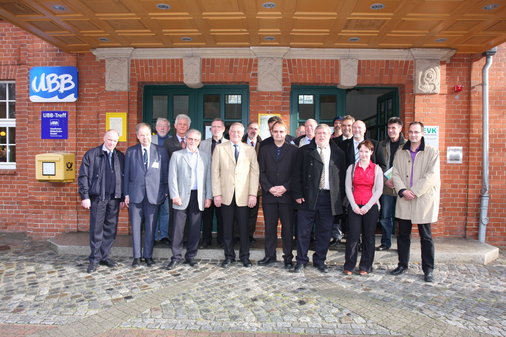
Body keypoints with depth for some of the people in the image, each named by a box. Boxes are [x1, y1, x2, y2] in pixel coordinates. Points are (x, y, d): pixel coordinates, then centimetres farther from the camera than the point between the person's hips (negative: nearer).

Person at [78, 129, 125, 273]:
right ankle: (95, 259, 13)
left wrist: (122, 198, 6)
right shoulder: (91, 154, 1)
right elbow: (83, 176, -1)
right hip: (97, 197, -3)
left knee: (110, 229, 8)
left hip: (114, 198, 3)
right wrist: (85, 196, -8)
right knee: (96, 229, 3)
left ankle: (105, 256, 20)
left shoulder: (120, 156, 9)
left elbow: (123, 177, 10)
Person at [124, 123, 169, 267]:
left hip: (154, 194, -1)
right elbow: (126, 174, 6)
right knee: (135, 226, 5)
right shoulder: (130, 152, 6)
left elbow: (165, 173, 4)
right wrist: (126, 194, 1)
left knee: (150, 226, 6)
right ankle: (136, 256, 17)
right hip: (135, 194, 1)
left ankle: (148, 255, 18)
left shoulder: (161, 151, 3)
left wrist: (165, 192, 0)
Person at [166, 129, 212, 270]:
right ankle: (176, 257, 9)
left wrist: (208, 197, 2)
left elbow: (208, 178, 9)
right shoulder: (177, 155, 7)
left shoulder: (205, 157, 12)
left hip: (198, 197, 2)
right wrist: (174, 195, -7)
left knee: (195, 229, 6)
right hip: (182, 196, -2)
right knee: (178, 228, -2)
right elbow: (172, 177, 2)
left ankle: (191, 256, 18)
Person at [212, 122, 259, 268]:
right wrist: (217, 194, -4)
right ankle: (229, 256, 20)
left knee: (243, 227, 4)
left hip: (243, 196, 0)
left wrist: (253, 194, -4)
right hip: (226, 195, 0)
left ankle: (244, 256, 18)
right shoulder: (220, 148, 7)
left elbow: (254, 172, 4)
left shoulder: (250, 150, 9)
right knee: (227, 227, 6)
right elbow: (215, 171, 3)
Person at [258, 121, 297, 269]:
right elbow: (261, 172, 5)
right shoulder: (265, 150, 10)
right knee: (270, 227, 7)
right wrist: (269, 188, -8)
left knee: (288, 227, 2)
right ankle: (270, 255, 18)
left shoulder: (293, 150, 4)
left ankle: (288, 257, 13)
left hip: (287, 194, -2)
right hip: (269, 194, 2)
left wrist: (285, 187, -11)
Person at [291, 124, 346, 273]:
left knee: (324, 231, 9)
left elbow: (342, 176, 10)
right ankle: (301, 260, 18)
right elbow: (297, 174, 1)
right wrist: (297, 194, -6)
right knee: (303, 231, 3)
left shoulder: (338, 153, 10)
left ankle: (320, 260, 25)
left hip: (329, 198, 2)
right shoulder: (304, 151, 5)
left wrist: (341, 197, 4)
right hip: (308, 197, -2)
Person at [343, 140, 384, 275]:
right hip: (354, 207, 0)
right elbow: (348, 188, 4)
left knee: (369, 237, 6)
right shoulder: (352, 168, 8)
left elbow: (379, 190, 0)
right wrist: (354, 205, -7)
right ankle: (349, 266, 9)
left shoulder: (377, 169, 6)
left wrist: (367, 206, -8)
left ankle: (365, 267, 18)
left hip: (371, 207, 0)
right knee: (353, 236, -2)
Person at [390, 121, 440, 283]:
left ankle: (428, 270, 17)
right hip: (404, 200, 3)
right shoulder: (400, 153, 10)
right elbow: (396, 174, 4)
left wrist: (414, 191, -16)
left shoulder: (432, 152, -1)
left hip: (424, 199, -3)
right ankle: (402, 264, 25)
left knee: (426, 237, 5)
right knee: (403, 235, 11)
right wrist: (402, 190, -12)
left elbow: (431, 175, -10)